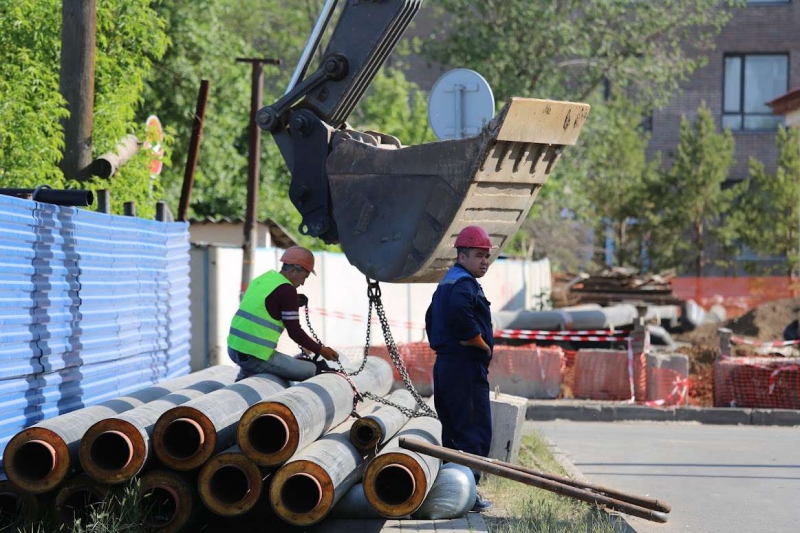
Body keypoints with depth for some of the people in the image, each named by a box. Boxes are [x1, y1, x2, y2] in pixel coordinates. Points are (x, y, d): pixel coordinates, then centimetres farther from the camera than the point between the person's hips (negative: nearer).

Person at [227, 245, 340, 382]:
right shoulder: (286, 290, -11)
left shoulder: (261, 279, 13)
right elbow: (295, 332, -9)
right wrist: (320, 350, 2)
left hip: (233, 348, 9)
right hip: (256, 357, -8)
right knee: (312, 370, -4)